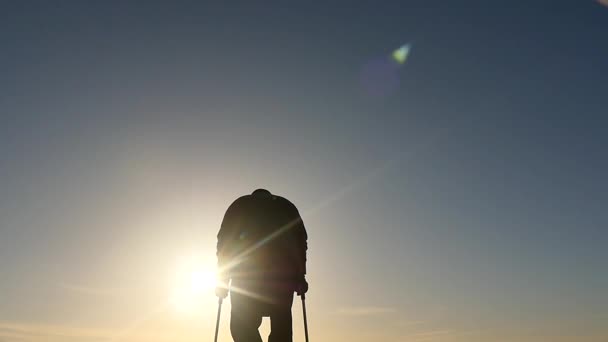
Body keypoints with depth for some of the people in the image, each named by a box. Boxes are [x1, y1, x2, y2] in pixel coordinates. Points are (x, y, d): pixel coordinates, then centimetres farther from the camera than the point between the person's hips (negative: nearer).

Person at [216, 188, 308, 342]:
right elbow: (301, 239, 14)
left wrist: (223, 279, 12)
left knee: (242, 326, 5)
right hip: (284, 272, 2)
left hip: (248, 270, -1)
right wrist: (300, 276, 12)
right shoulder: (286, 205, 28)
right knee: (281, 328, 8)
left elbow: (225, 240, 11)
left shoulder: (240, 204, 24)